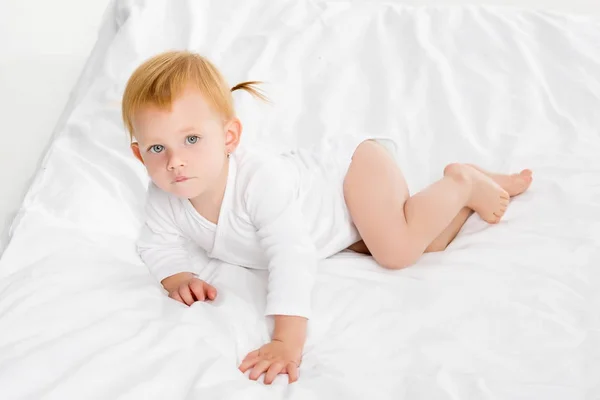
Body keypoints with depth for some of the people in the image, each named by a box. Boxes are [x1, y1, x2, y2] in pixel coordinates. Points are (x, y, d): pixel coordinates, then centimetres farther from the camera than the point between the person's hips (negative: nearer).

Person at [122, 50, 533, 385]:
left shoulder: (260, 178, -44)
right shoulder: (166, 198, -23)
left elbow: (293, 256, -52)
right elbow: (158, 243, -5)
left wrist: (288, 340, -58)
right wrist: (179, 277, -28)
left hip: (355, 164, -6)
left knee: (398, 250, -26)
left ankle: (464, 183, 1)